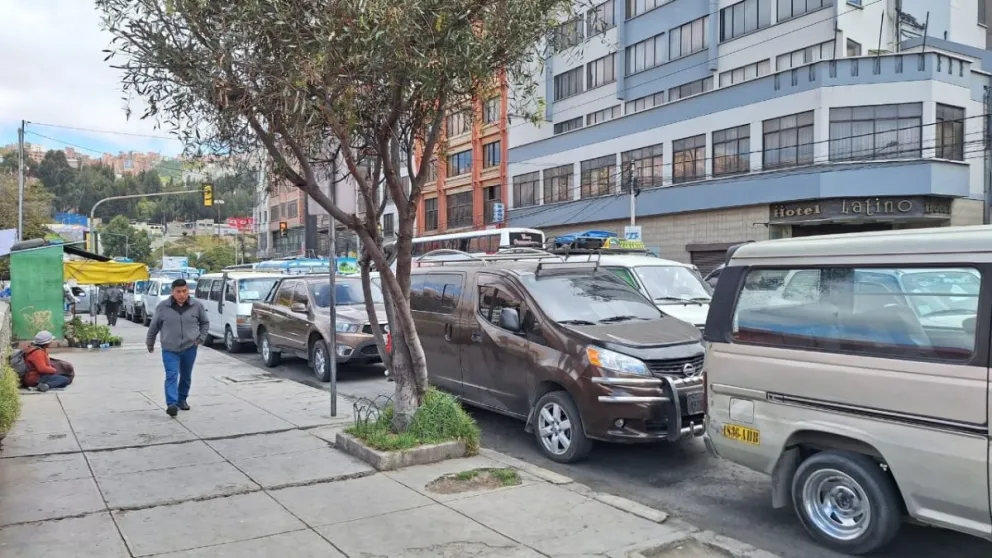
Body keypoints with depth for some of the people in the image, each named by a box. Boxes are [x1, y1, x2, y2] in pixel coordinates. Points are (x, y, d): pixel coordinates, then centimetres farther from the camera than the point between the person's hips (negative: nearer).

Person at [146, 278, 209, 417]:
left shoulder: (197, 305, -2)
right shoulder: (163, 307, -4)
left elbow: (205, 322, 12)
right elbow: (154, 325, 8)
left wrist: (201, 337, 1)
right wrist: (150, 342, 15)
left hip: (189, 348, 2)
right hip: (170, 349, -2)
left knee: (186, 376, 14)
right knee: (171, 376, -12)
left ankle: (182, 399, 31)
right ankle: (171, 404, -19)